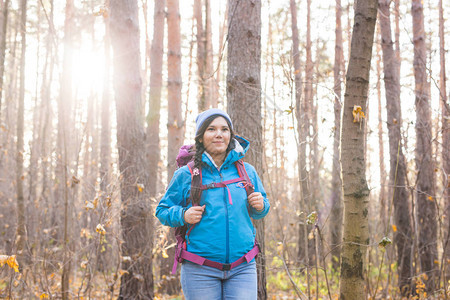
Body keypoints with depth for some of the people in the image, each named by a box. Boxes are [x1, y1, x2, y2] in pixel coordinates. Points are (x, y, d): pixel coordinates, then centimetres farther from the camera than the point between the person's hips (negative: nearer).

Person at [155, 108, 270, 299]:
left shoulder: (247, 171, 9)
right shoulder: (186, 175, 2)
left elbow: (257, 212, 20)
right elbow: (162, 210, 10)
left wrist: (260, 207, -3)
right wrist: (183, 216, -10)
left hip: (242, 268, 2)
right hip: (200, 271, -1)